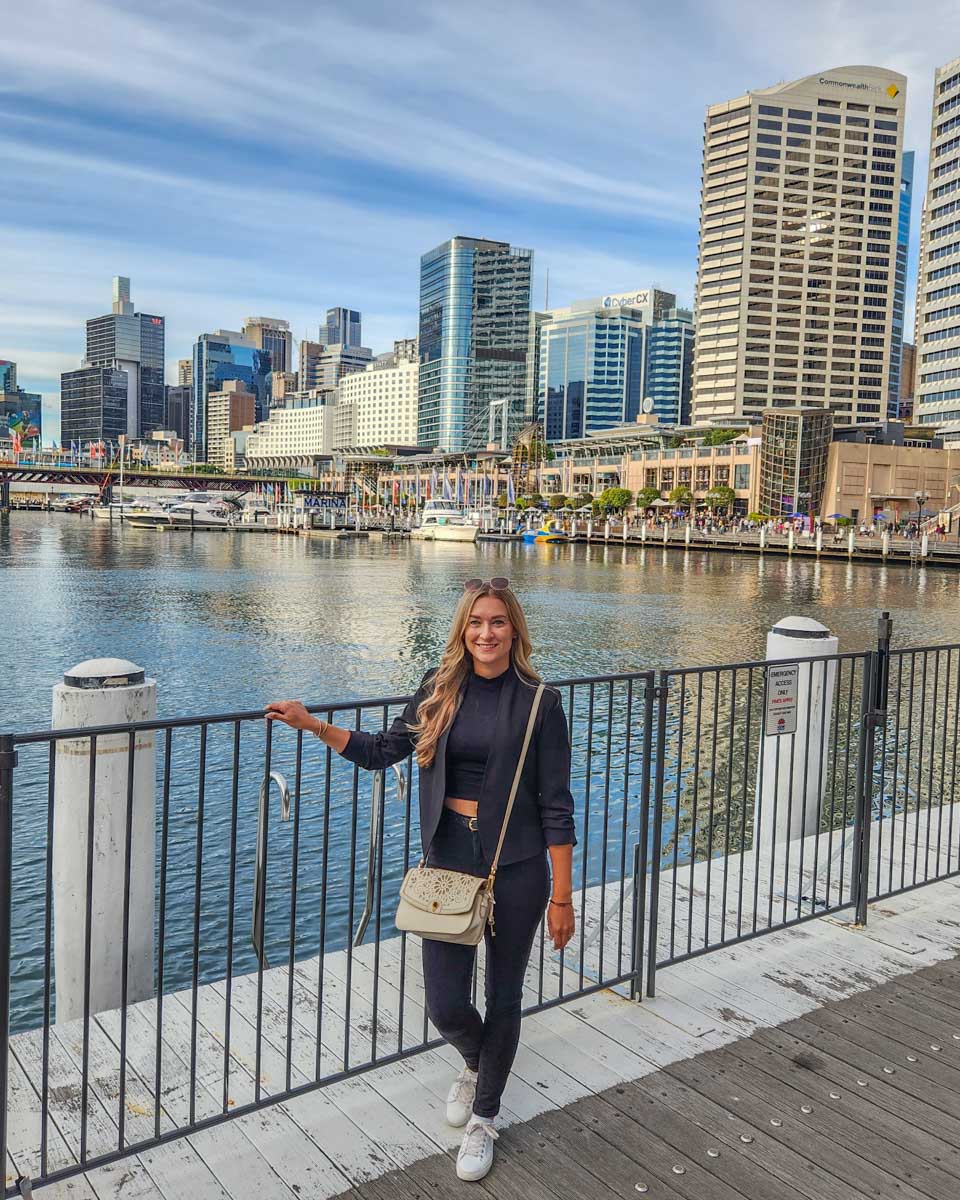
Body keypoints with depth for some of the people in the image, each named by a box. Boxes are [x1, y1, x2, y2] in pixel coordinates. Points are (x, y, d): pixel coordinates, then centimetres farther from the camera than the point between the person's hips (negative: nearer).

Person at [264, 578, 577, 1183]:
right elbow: (384, 750, 12)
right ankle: (477, 1062, 42)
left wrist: (562, 896, -8)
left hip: (516, 866, -2)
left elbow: (556, 807, -8)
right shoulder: (441, 688, 1)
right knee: (446, 1006, 4)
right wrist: (313, 725, 4)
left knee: (503, 998, 12)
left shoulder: (538, 702, -9)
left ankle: (484, 1118, 38)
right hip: (449, 860, 3)